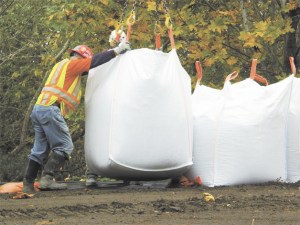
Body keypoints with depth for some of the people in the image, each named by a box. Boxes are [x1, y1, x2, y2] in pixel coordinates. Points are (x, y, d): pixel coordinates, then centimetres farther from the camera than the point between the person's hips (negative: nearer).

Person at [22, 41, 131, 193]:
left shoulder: (62, 65, 27)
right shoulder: (71, 64, 0)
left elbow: (90, 65, 34)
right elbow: (95, 61, -2)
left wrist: (111, 53, 31)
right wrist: (118, 50, 5)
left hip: (38, 108, 9)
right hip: (50, 109, -9)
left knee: (40, 150, 9)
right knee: (64, 146, -8)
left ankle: (27, 184, 5)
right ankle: (47, 179, -19)